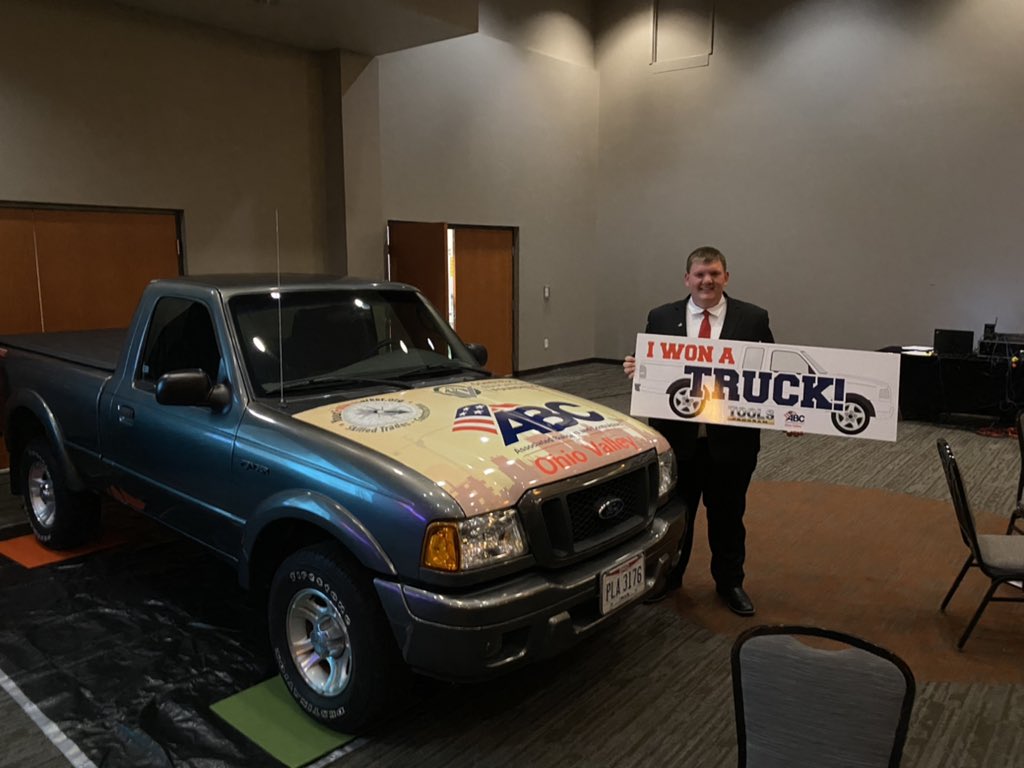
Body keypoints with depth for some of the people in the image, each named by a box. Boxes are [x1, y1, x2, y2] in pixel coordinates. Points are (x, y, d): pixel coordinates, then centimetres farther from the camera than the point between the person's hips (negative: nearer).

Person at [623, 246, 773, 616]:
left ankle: (730, 583, 35)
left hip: (731, 439, 0)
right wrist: (634, 368, -17)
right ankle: (668, 577, 36)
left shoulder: (753, 319, -1)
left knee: (727, 515, 15)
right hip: (676, 437, 1)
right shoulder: (661, 318, 2)